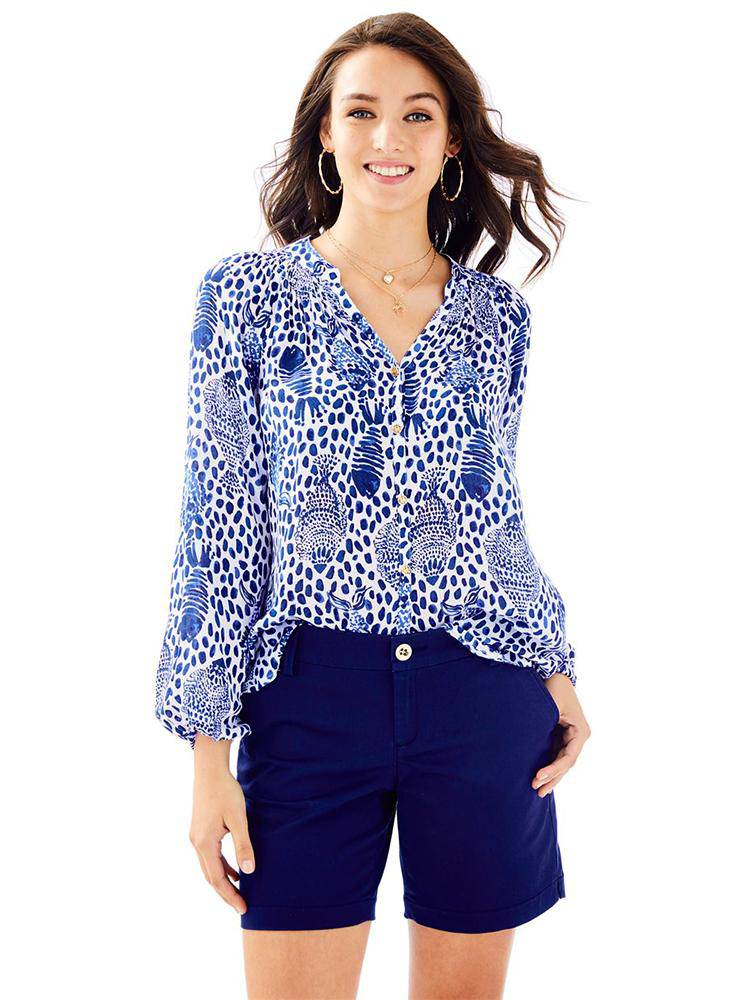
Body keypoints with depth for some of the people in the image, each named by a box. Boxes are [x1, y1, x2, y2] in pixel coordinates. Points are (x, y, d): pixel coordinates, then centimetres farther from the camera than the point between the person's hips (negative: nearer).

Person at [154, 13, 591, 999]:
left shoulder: (496, 313, 7)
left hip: (486, 696, 3)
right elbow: (220, 521, -3)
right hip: (312, 694, -2)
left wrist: (556, 669, 6)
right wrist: (210, 749, -5)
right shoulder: (248, 295, -1)